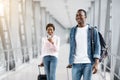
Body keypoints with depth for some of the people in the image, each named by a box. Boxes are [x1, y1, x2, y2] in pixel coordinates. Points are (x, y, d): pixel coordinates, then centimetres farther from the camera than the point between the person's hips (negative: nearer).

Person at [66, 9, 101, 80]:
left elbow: (97, 47, -5)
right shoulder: (73, 30, 10)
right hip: (76, 63, 3)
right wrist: (70, 62, 14)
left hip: (88, 63, -3)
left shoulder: (93, 30, 0)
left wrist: (96, 63, -15)